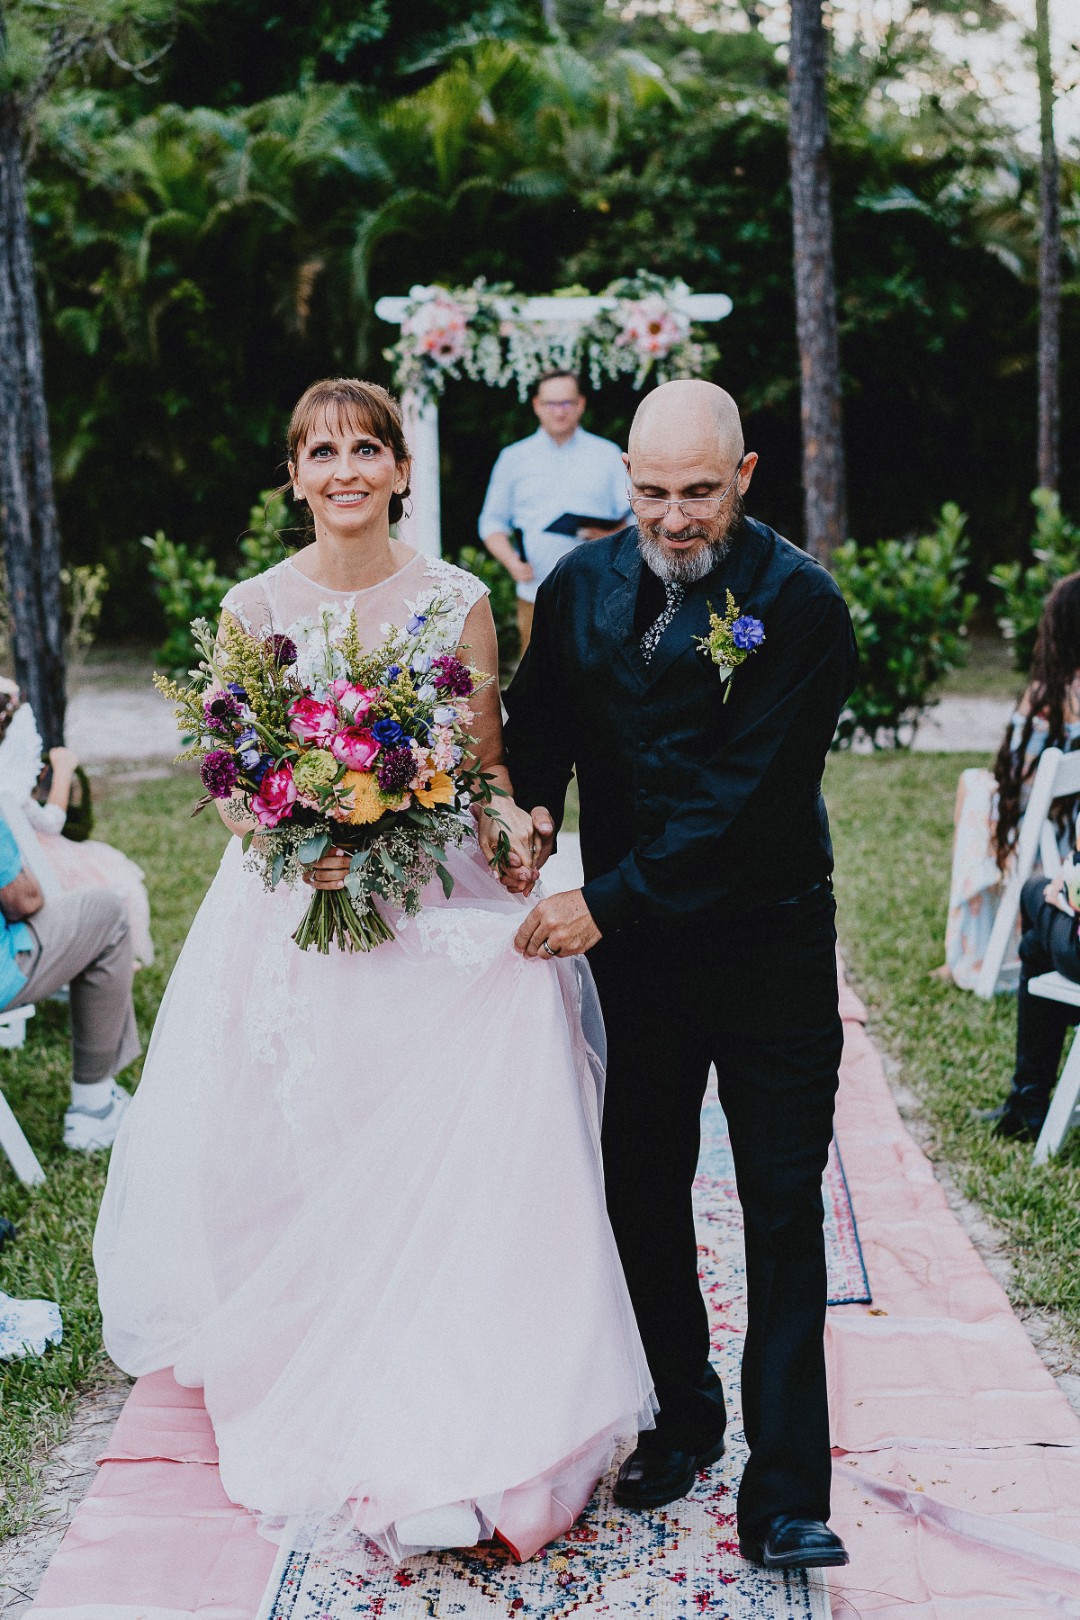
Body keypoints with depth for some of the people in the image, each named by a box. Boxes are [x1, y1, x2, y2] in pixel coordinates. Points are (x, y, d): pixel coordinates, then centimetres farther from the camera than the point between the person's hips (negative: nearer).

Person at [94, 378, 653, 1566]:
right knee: (297, 1171, 4)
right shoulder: (254, 607, 2)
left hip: (436, 916, -1)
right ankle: (317, 1416, 23)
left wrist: (510, 826, -18)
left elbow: (488, 766, 5)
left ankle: (454, 1425, 6)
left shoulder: (456, 602, 0)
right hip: (292, 919, 1)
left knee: (448, 1172, -7)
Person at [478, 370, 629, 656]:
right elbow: (492, 522, 14)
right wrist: (511, 561, -5)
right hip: (536, 597, 1)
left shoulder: (608, 455, 11)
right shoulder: (513, 458, 13)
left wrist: (611, 534, -14)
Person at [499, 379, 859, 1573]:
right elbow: (539, 720, 13)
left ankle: (784, 1496, 7)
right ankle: (683, 1419, 33)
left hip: (768, 942, -4)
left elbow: (742, 793, -21)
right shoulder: (582, 584, 0)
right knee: (643, 1192, 13)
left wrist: (606, 902, -23)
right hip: (633, 943, 4)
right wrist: (533, 808, -10)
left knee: (784, 1212, -1)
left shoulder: (799, 602, -15)